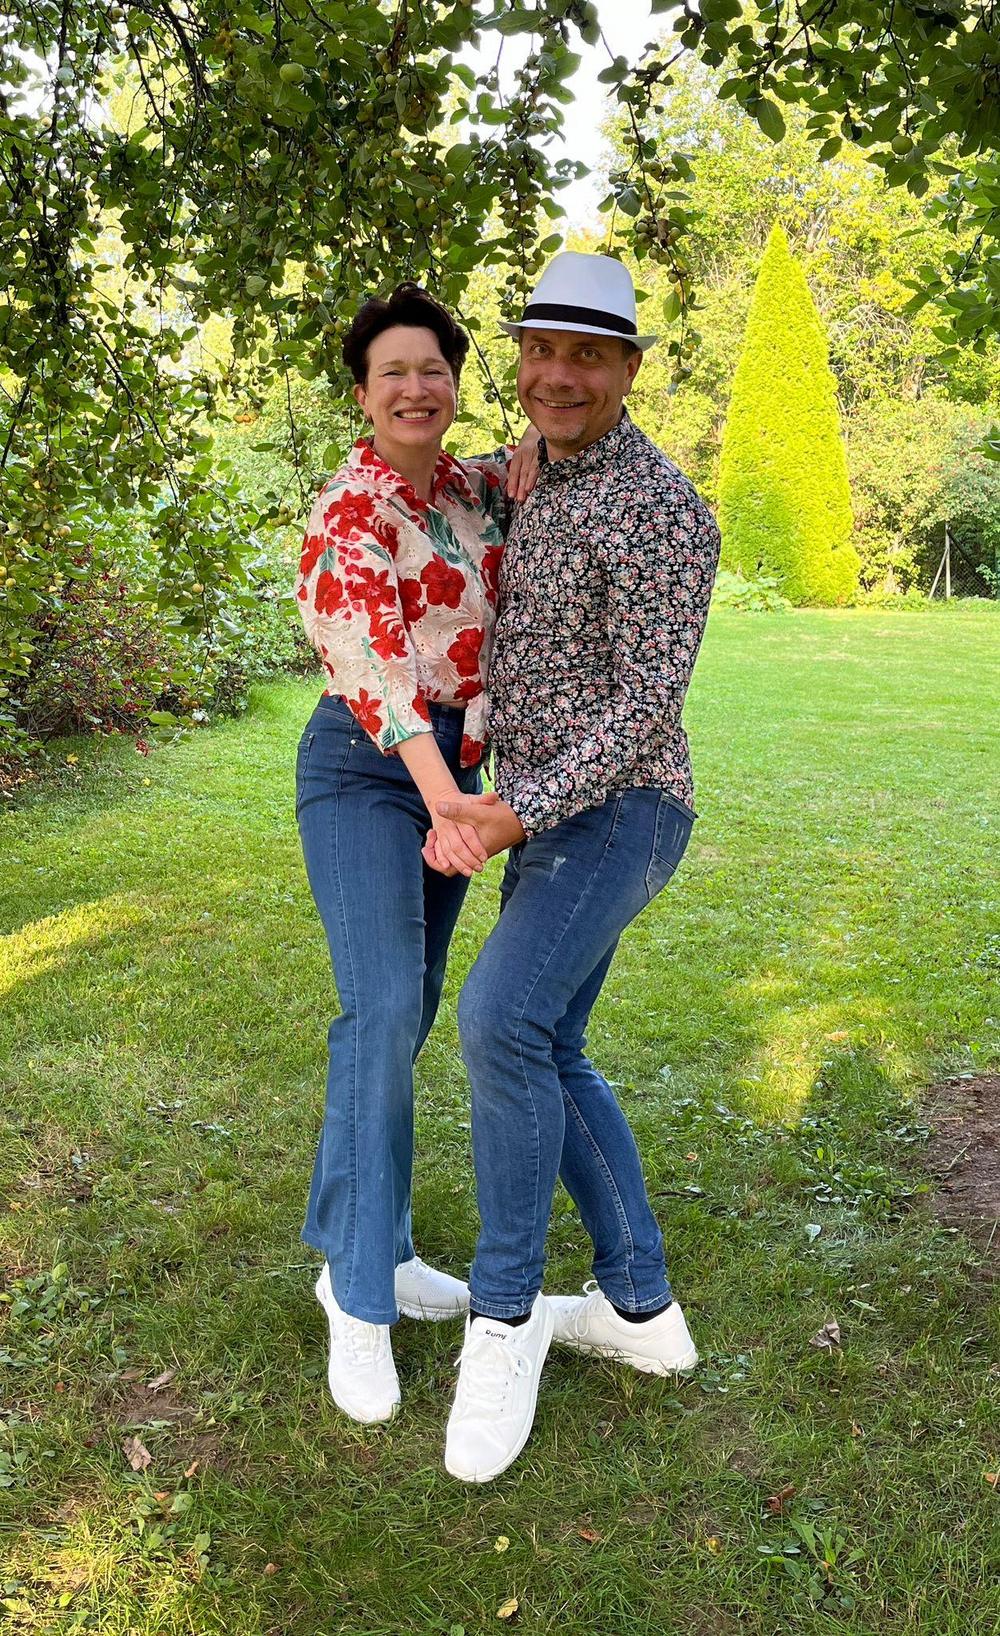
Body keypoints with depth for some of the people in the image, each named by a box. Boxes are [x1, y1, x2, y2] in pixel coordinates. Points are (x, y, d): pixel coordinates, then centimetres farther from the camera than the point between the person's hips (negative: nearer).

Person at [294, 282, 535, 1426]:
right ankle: (359, 1291, -5)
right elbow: (373, 663, -24)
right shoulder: (348, 511, -13)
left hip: (455, 768, 7)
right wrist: (444, 804, -37)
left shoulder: (473, 489, 7)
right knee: (381, 1009, -16)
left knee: (409, 1010, 10)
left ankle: (366, 1243, 23)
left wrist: (533, 454, -4)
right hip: (364, 769, -7)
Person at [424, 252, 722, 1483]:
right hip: (544, 813, 10)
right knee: (547, 1055, 10)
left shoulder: (658, 510, -16)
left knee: (500, 1019, -27)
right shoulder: (542, 480, 14)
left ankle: (505, 1311, -10)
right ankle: (638, 1308, 19)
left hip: (616, 813, -9)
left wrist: (513, 815, -28)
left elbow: (647, 704, -21)